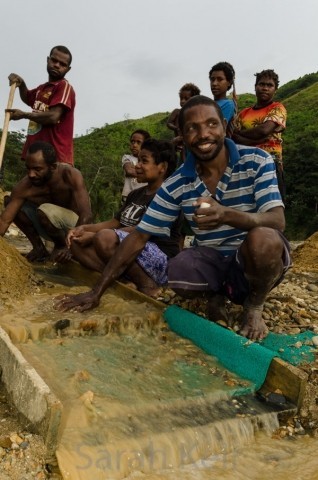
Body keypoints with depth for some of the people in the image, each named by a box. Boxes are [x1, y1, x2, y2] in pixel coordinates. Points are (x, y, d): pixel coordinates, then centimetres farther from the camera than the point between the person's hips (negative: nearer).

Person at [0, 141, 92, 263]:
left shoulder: (71, 175, -29)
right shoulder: (24, 187, -20)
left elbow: (86, 215, -36)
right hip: (53, 228, 5)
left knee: (45, 211, -34)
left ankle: (62, 246, -6)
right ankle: (39, 247, -1)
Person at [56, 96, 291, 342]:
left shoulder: (257, 161, -14)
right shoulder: (176, 185, -8)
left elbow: (277, 221, -24)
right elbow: (138, 237, -6)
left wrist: (227, 215, -45)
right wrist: (97, 291, -8)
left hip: (256, 262, -1)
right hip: (213, 262, 2)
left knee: (262, 238, -36)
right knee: (180, 274, -31)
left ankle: (254, 306, -3)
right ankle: (218, 292, 6)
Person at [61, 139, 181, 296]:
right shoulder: (135, 194, 18)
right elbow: (115, 222, 15)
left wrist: (94, 236, -16)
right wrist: (83, 228, -3)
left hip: (160, 260, -9)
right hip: (129, 254, 9)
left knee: (105, 238, -32)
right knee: (77, 243, -3)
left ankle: (147, 285, -16)